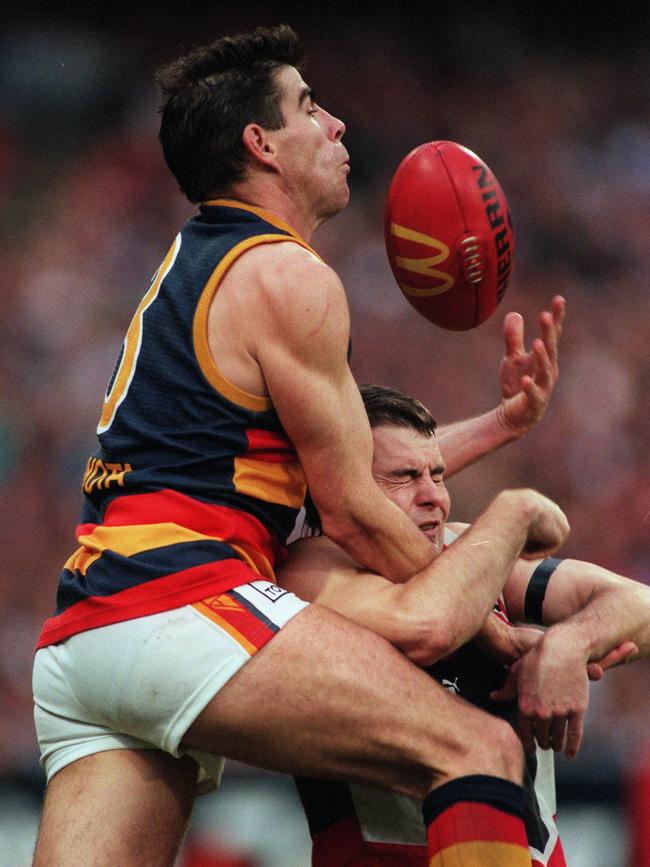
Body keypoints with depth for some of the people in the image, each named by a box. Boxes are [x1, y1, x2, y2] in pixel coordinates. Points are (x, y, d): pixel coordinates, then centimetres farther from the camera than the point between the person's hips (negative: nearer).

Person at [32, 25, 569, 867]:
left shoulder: (192, 267, 27)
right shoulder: (287, 276, -2)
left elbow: (336, 473, 28)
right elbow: (353, 514, -2)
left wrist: (497, 422, 28)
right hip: (187, 602, -10)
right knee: (477, 752, -15)